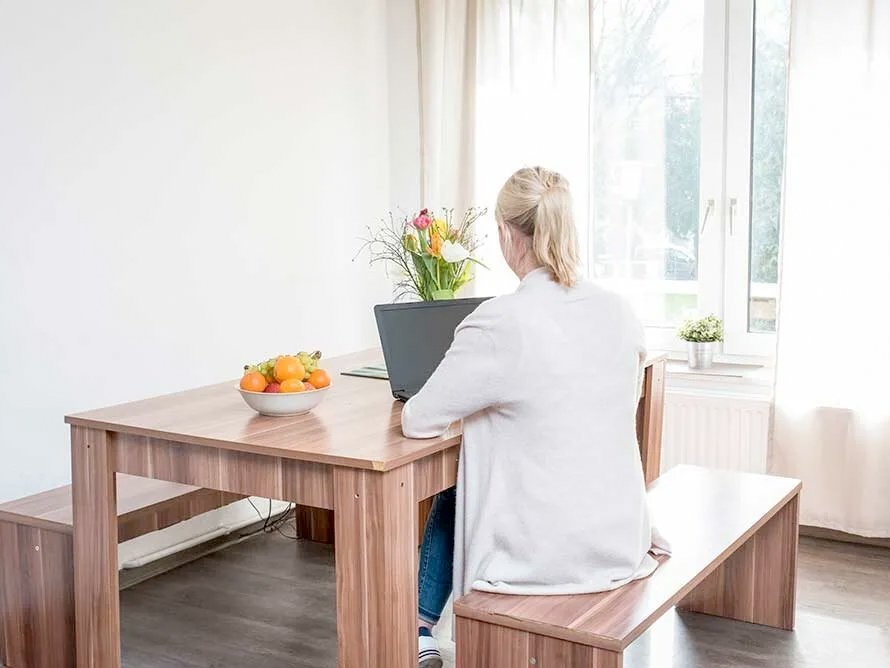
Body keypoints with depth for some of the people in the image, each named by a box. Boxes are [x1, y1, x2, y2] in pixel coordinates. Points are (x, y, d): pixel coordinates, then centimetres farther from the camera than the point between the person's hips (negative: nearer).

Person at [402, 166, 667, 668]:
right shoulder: (621, 313, -3)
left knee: (448, 505, 27)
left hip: (545, 556, -6)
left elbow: (418, 421, -12)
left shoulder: (500, 324, -22)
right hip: (622, 543, 6)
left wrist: (465, 401, 8)